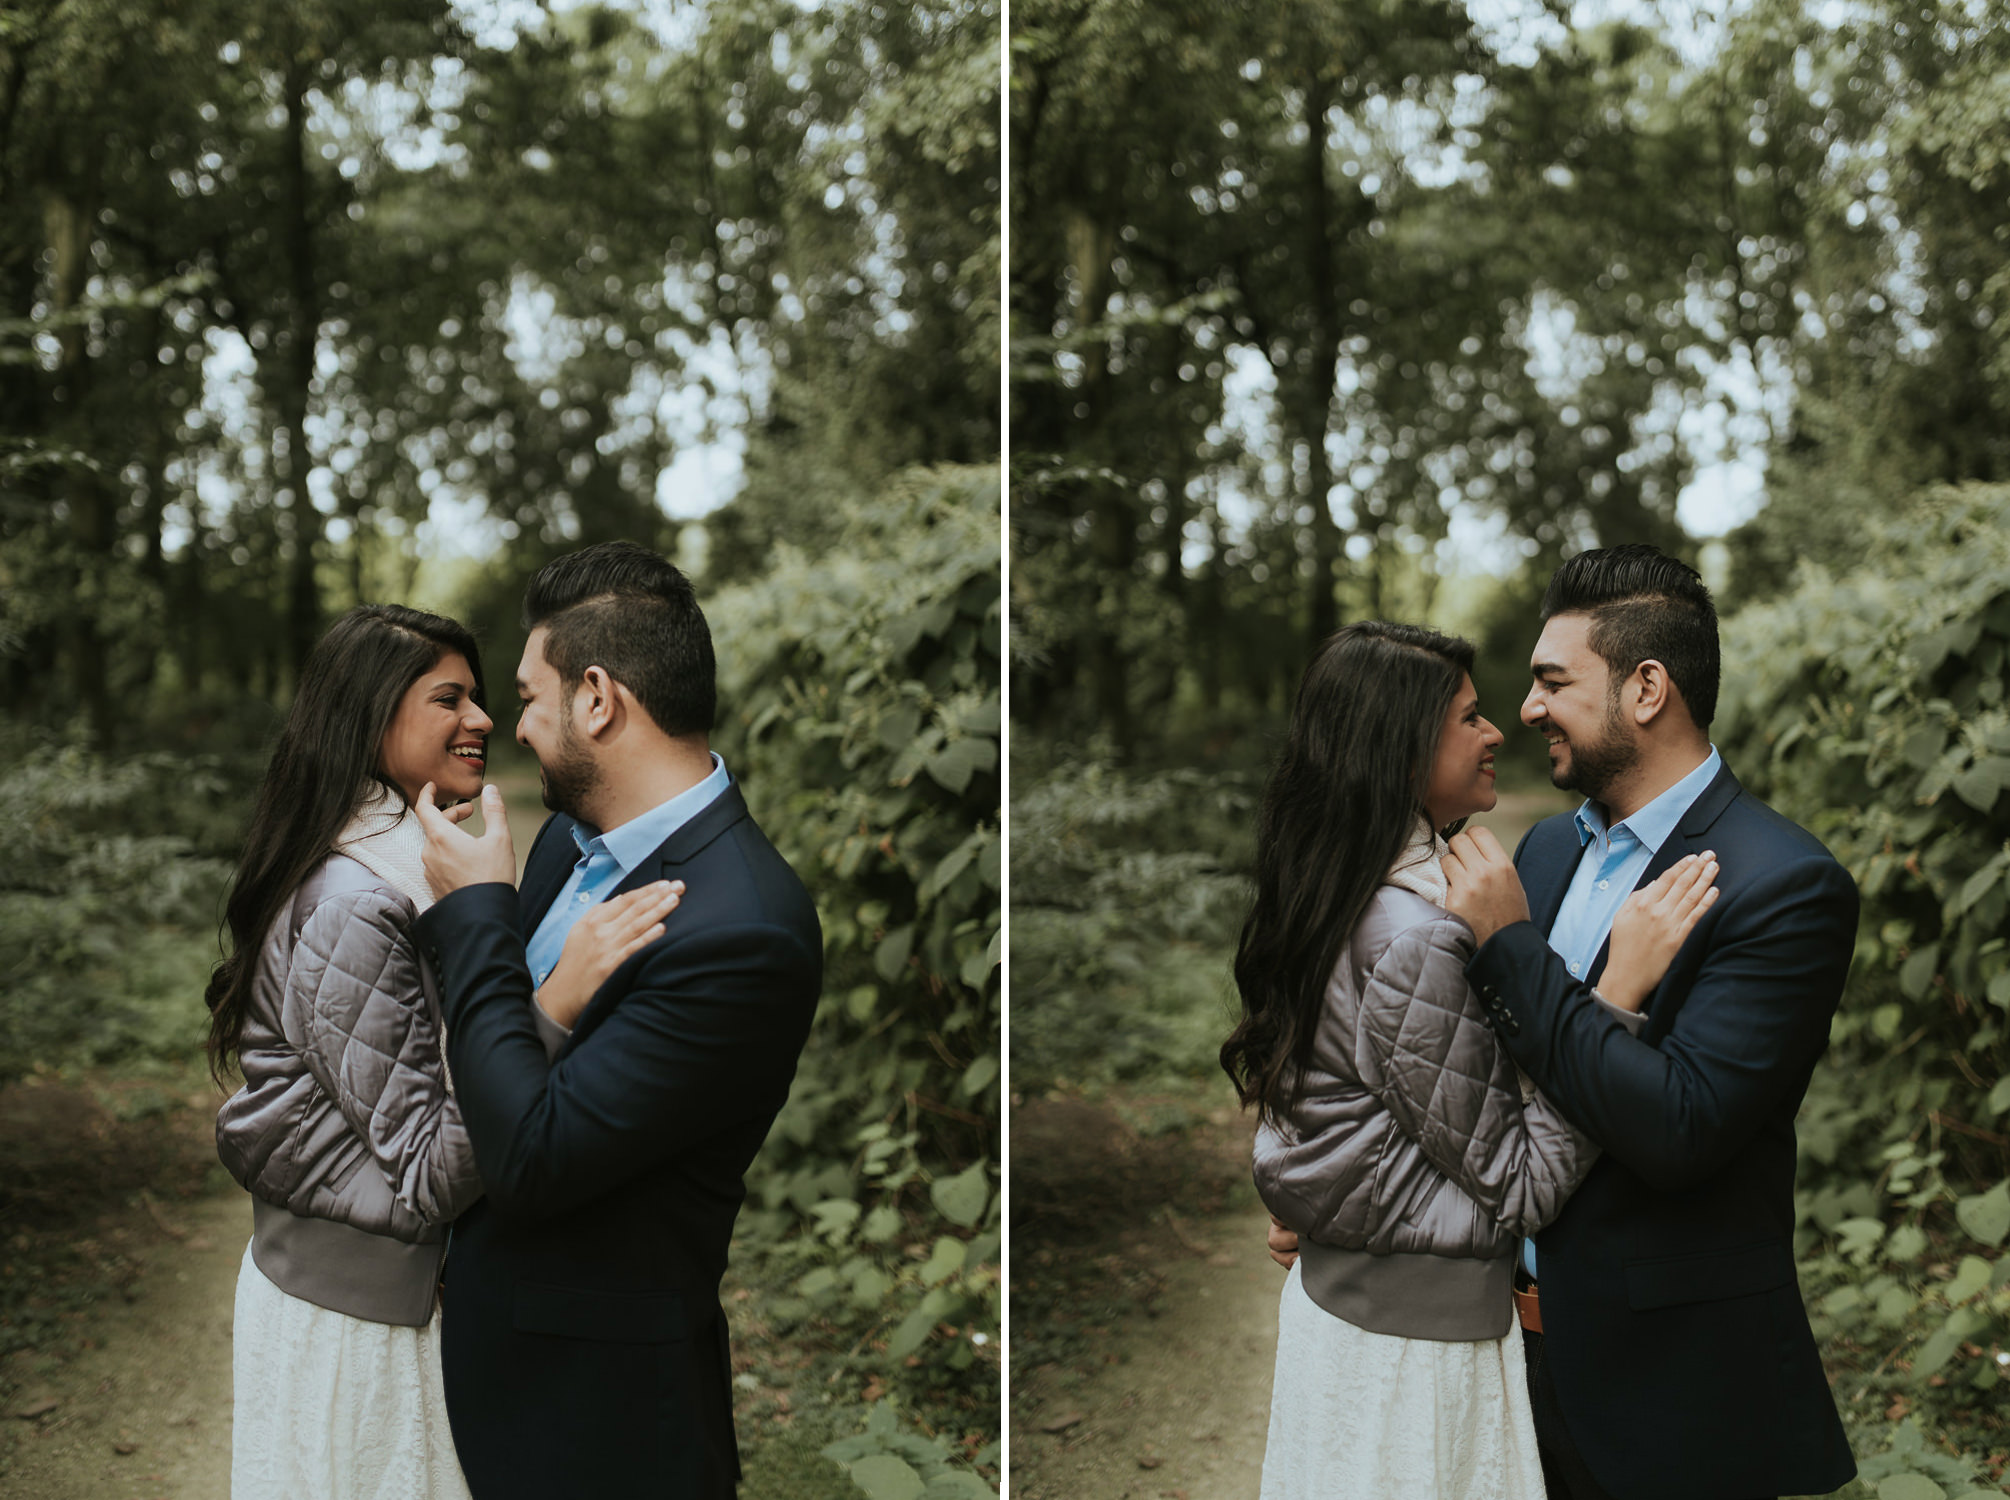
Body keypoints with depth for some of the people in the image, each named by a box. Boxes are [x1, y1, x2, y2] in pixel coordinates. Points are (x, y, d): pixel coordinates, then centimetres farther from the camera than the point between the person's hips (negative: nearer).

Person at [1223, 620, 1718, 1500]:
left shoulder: (1332, 902, 3)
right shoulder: (1413, 941, -26)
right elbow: (1521, 1186, -21)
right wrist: (1622, 989, -24)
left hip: (1336, 1291, 9)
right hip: (1416, 1335, -9)